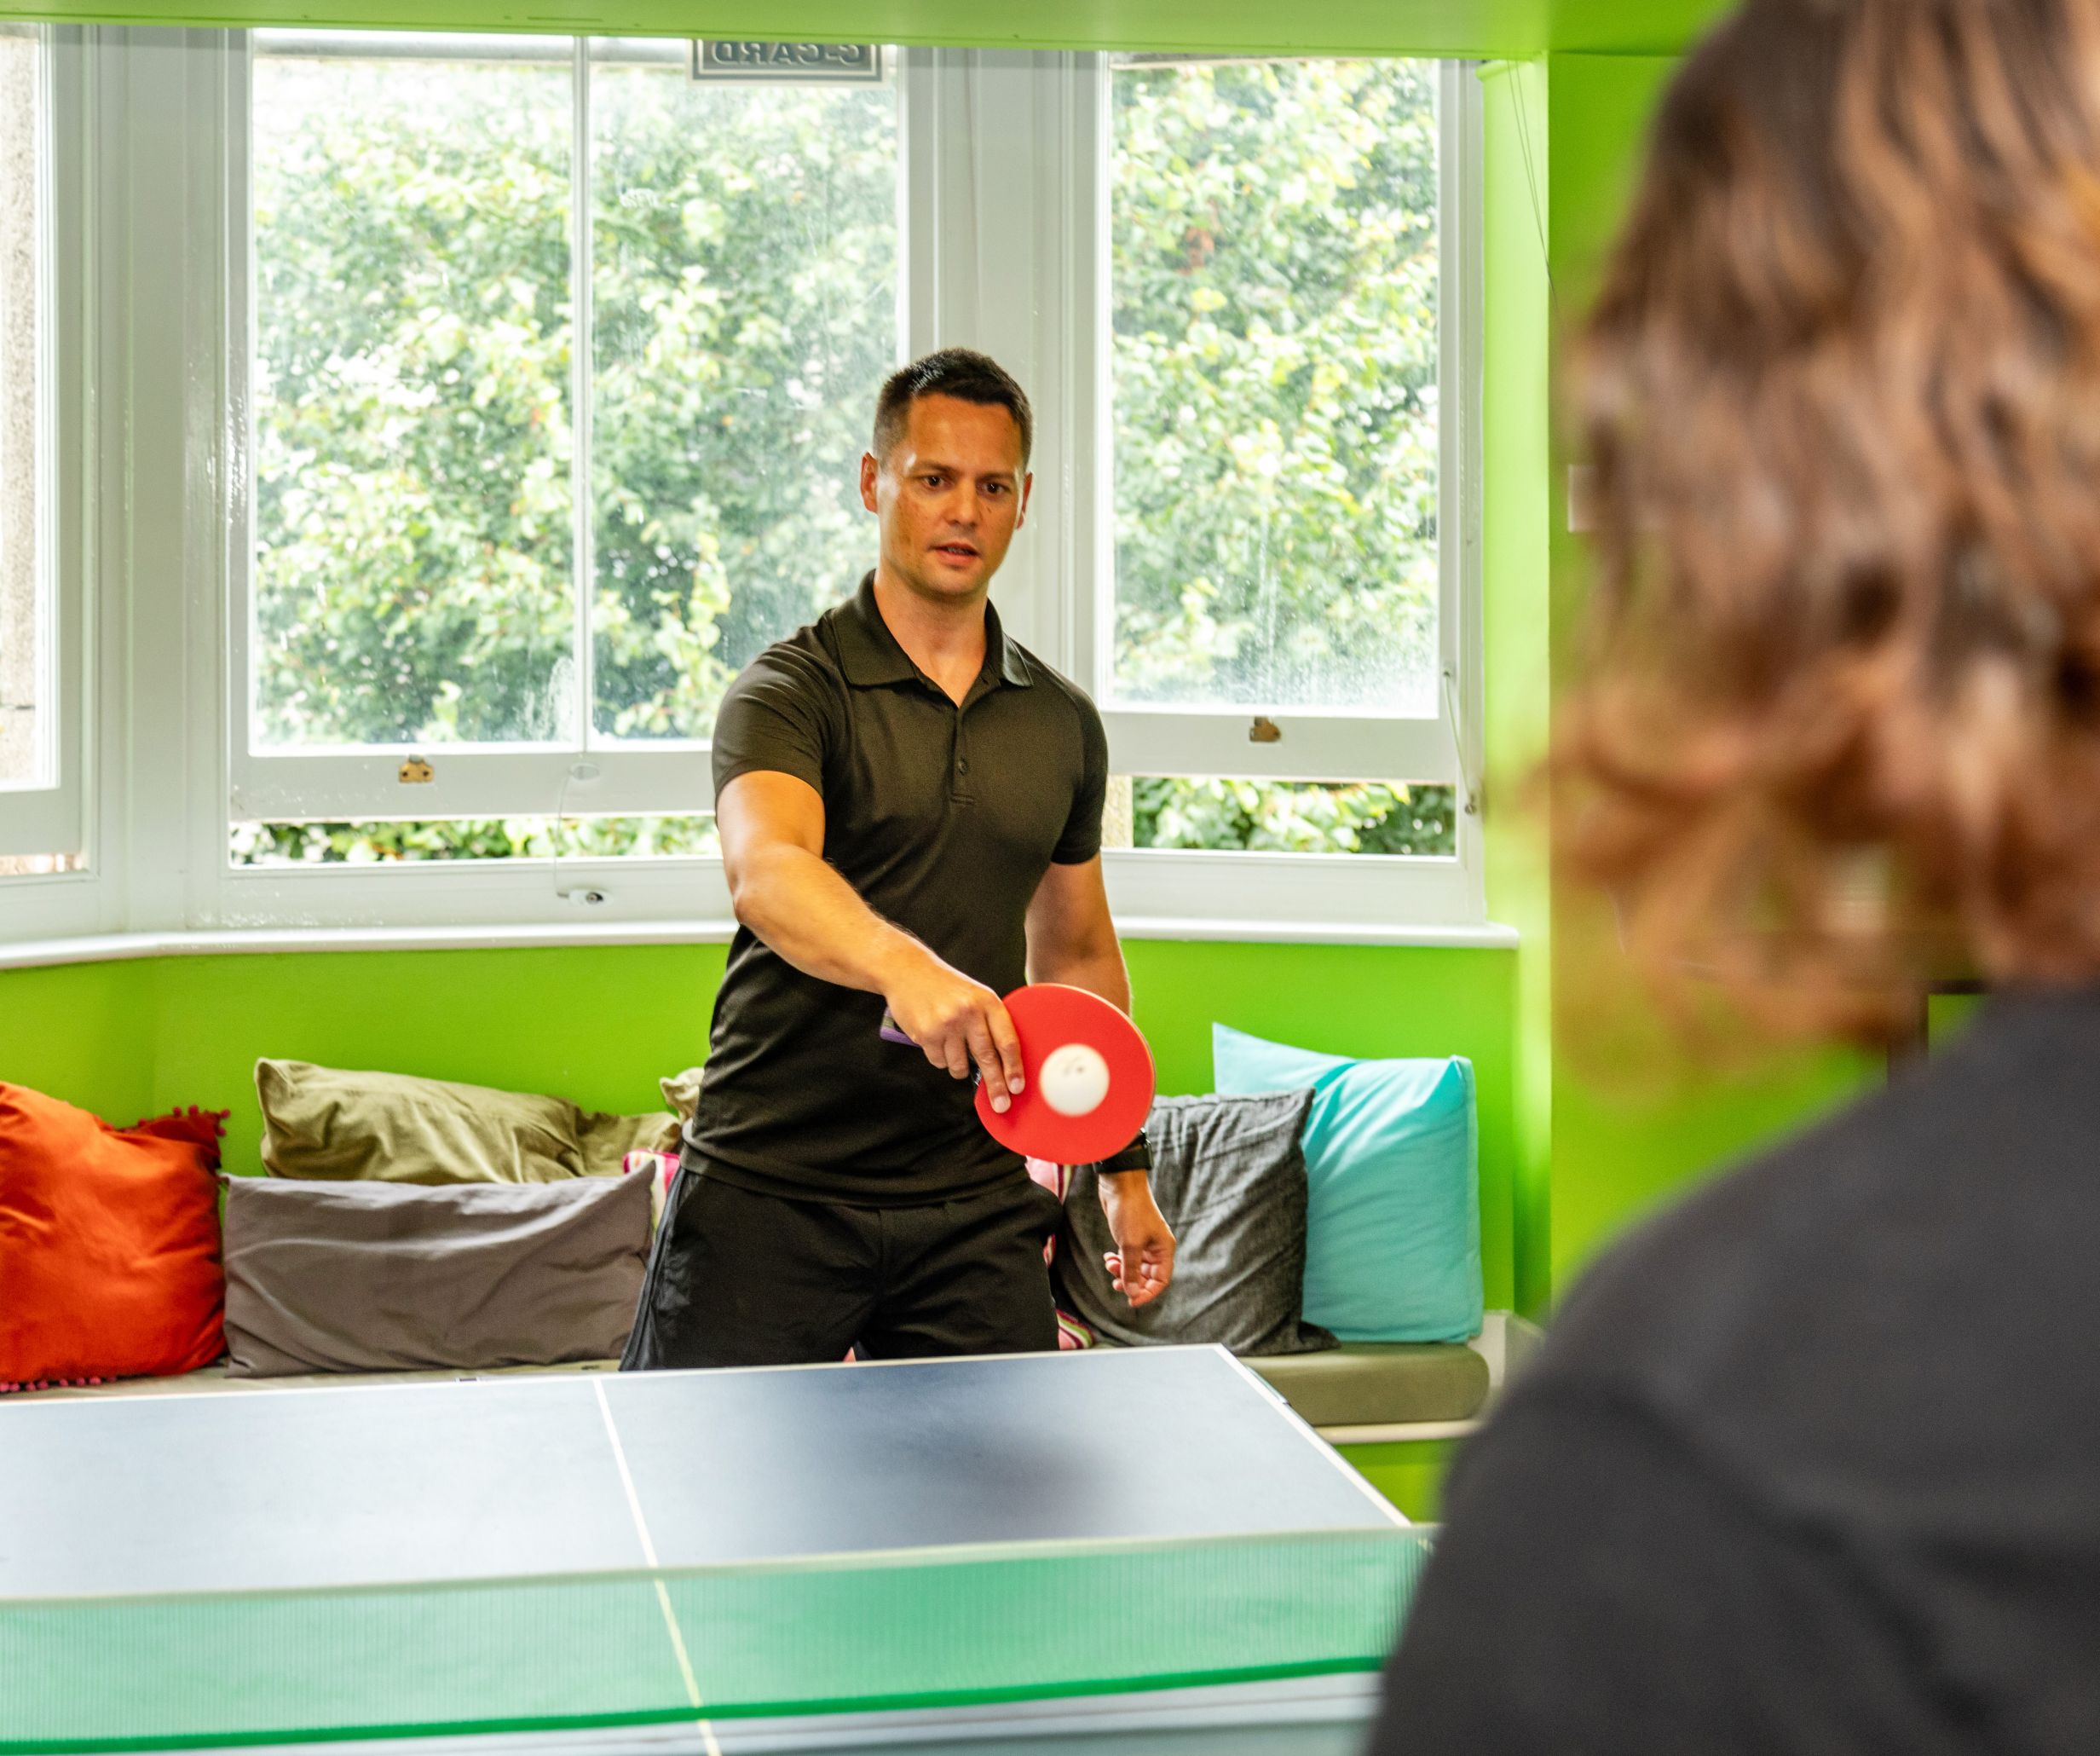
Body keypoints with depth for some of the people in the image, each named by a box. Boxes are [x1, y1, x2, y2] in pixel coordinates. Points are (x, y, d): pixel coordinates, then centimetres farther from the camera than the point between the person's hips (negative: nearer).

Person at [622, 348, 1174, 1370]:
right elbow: (764, 871, -28)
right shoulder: (791, 691, -7)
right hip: (768, 1192, -4)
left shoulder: (1063, 724, 11)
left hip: (973, 1208, 4)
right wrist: (905, 966, -47)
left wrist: (1125, 1170, 21)